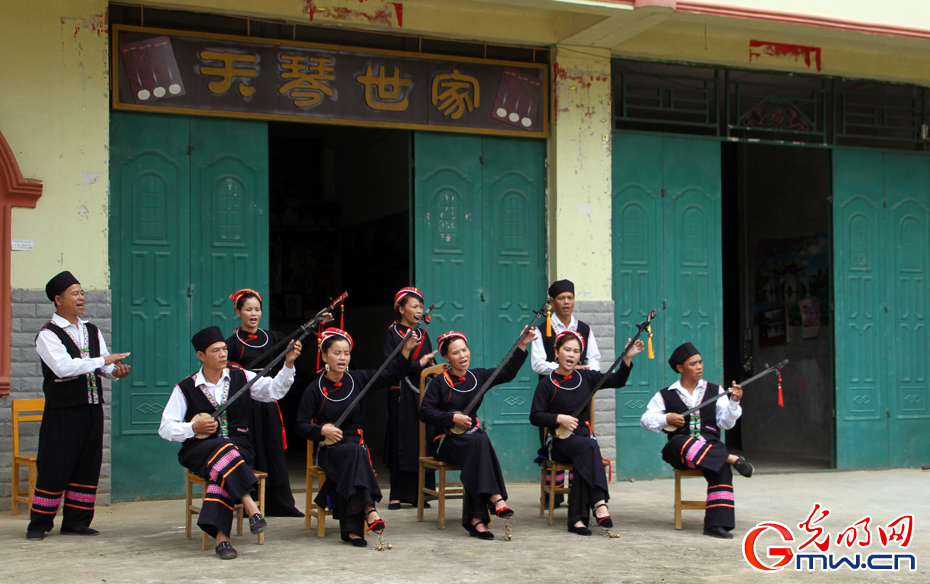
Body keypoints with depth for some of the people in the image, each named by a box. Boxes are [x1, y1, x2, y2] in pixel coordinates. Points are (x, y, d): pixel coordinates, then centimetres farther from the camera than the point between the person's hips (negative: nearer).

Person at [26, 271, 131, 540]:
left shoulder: (92, 332, 15)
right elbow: (64, 367, -21)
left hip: (92, 407, 6)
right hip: (62, 411, -6)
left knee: (88, 466, 8)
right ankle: (39, 523, 8)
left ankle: (76, 521, 17)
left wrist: (116, 371, -10)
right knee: (54, 467, -3)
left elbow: (104, 367, 14)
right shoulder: (48, 335, -7)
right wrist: (104, 360, -20)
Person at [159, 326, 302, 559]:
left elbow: (274, 390, 1)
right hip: (200, 450, -1)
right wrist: (193, 428, -12)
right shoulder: (186, 388, 6)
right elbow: (165, 428, 4)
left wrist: (288, 364, -13)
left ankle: (220, 534, -41)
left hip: (239, 448, 1)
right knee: (224, 451, -36)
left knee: (222, 469, -34)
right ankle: (249, 506, -43)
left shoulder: (240, 378, 12)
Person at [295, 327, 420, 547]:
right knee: (356, 453, -35)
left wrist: (406, 351, -1)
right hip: (329, 449, -2)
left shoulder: (358, 379, 7)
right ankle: (369, 508, -43)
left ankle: (352, 529, -33)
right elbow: (301, 427, -1)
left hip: (356, 444, 2)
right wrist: (322, 430, -19)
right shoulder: (315, 389, -1)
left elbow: (390, 375, 10)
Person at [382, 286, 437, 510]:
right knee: (401, 440, -5)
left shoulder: (423, 334, 16)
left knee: (424, 439, -2)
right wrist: (418, 364, -11)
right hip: (401, 393, -4)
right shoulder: (392, 333, 1)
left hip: (423, 392, 4)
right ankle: (398, 494, 0)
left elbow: (431, 363, 16)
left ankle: (420, 492, 3)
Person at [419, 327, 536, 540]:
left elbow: (507, 372, 13)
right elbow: (425, 412, -8)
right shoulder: (439, 382, -2)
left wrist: (522, 346, 8)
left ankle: (476, 519, -36)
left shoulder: (478, 377, 11)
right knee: (479, 441, -34)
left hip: (471, 435, 4)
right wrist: (453, 418, -17)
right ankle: (495, 497, -39)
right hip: (445, 440, -4)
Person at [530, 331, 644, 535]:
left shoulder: (586, 377, 14)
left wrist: (627, 359, -3)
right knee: (589, 447, -35)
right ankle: (599, 502, -44)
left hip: (584, 436, 3)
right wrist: (559, 418, -15)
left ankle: (577, 518, -35)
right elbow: (535, 416, -2)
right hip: (559, 442, -3)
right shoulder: (547, 383, 3)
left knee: (584, 460, -33)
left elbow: (617, 380, 10)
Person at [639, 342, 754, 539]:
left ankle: (717, 523, -37)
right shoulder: (666, 395, 14)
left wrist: (734, 402, -9)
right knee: (681, 441, -39)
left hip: (710, 445, 1)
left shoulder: (714, 390, 16)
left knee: (722, 468, -34)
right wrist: (666, 419, -7)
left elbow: (725, 423, 7)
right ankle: (731, 458, -38)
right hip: (679, 451, -1)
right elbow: (645, 420, 9)